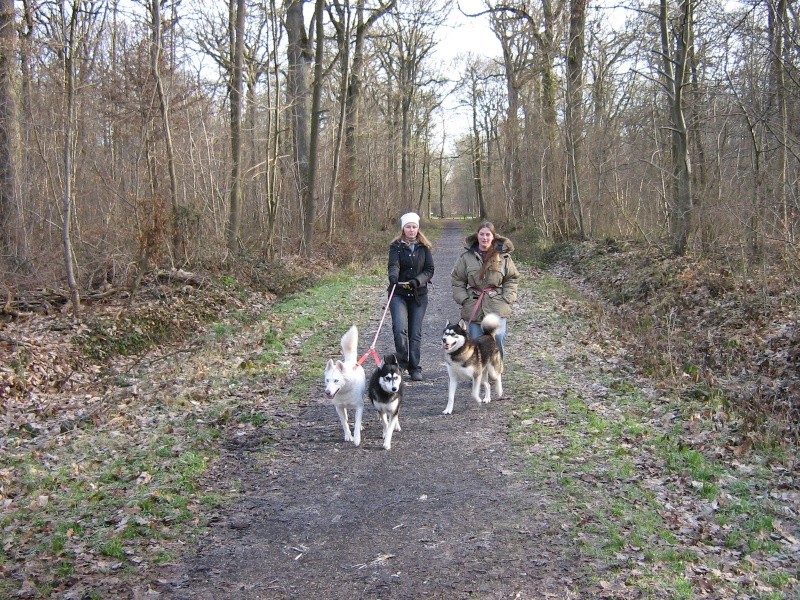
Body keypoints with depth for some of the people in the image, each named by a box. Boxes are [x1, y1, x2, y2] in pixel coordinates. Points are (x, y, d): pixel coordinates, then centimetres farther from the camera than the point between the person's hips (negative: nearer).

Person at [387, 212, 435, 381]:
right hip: (399, 293, -2)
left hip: (419, 294, 2)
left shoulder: (424, 247, 6)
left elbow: (430, 270, 1)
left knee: (415, 332, 4)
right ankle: (402, 360, 6)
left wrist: (418, 280, -18)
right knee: (400, 329, -17)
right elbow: (393, 265, -16)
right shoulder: (396, 246, 0)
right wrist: (393, 276, -39)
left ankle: (414, 368, 15)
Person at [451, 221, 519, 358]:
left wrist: (507, 299, -1)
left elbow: (512, 278, 10)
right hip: (474, 308, 1)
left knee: (498, 338, -14)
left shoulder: (503, 256, 3)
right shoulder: (467, 257, 3)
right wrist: (463, 299, -1)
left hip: (497, 307, -1)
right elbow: (457, 280, 9)